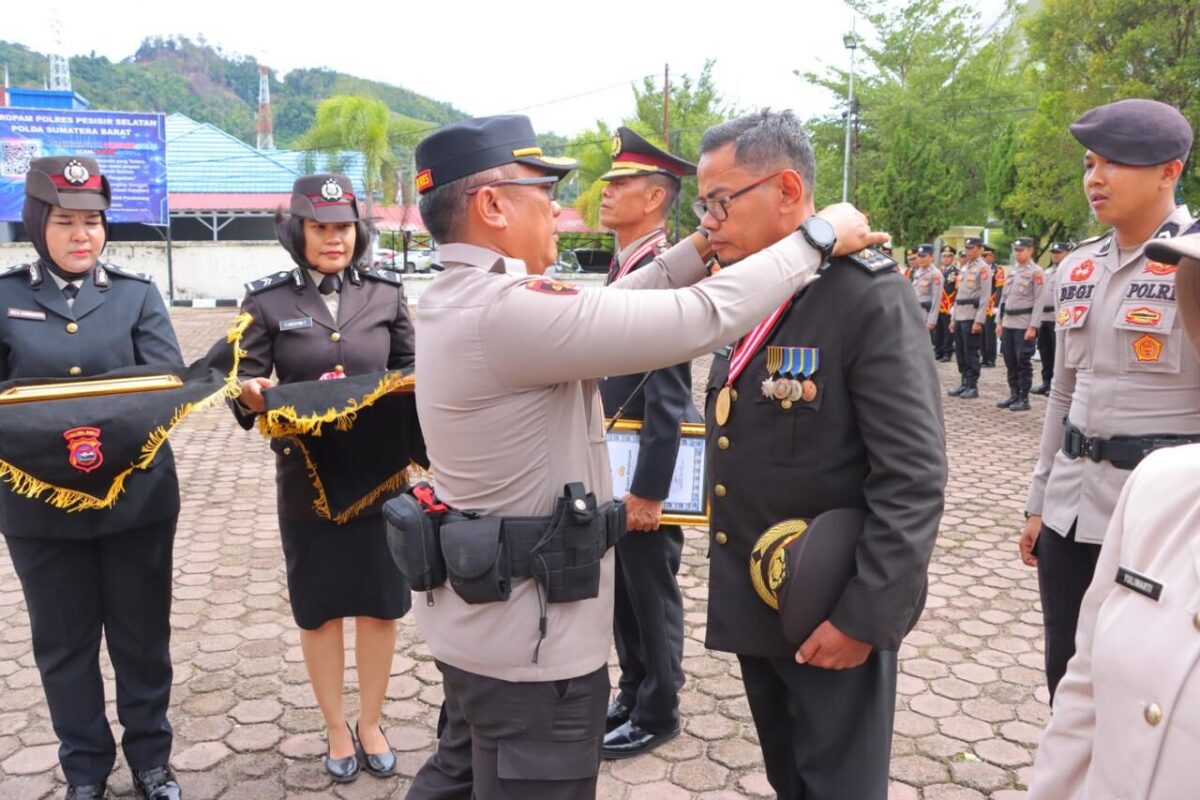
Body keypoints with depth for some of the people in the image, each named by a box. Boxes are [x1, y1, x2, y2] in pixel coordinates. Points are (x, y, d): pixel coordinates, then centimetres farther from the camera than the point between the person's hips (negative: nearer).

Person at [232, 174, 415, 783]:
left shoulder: (386, 293, 1)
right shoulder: (268, 299, -3)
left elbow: (412, 372, 7)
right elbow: (247, 385, -3)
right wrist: (252, 395, -25)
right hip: (307, 480, -1)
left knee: (380, 605, 12)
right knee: (320, 610, 13)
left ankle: (371, 724, 34)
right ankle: (336, 729, 35)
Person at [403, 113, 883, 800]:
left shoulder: (459, 298, 4)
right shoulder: (508, 309, -27)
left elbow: (603, 309, 11)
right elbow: (698, 321, -27)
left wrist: (696, 252, 4)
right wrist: (818, 237, -14)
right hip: (529, 638, -10)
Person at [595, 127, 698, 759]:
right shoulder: (621, 269, 11)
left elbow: (668, 396, -23)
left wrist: (650, 488, -23)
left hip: (648, 467, -9)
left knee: (652, 592, 7)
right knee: (621, 587, 20)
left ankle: (656, 714, 25)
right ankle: (632, 690, 38)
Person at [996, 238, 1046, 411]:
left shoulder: (1036, 272, -7)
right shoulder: (1012, 271, 14)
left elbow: (1039, 301, -11)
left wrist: (1033, 327, -16)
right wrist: (1000, 321, 13)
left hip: (1024, 324, -7)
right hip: (1008, 323, 7)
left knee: (1023, 362, -2)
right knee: (1010, 361, 9)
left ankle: (1024, 399, 4)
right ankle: (1014, 395, 19)